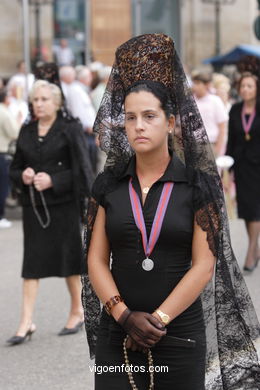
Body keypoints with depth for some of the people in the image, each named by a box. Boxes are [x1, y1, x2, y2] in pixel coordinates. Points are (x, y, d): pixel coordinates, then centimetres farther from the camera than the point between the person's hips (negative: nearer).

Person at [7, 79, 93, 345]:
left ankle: (77, 312, 24)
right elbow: (15, 168, 15)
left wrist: (53, 180, -18)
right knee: (32, 262, -1)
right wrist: (23, 176, -7)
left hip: (62, 204, -4)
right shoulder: (26, 132, 10)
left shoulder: (69, 129, -4)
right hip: (33, 205, 4)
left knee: (68, 257, 7)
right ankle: (26, 322, -2)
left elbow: (80, 169, -8)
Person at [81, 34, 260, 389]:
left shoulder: (197, 184, -2)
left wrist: (157, 319, -12)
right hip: (117, 334, 2)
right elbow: (96, 260, 2)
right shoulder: (108, 184, 4)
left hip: (180, 334, -2)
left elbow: (204, 265, -6)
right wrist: (125, 315, -12)